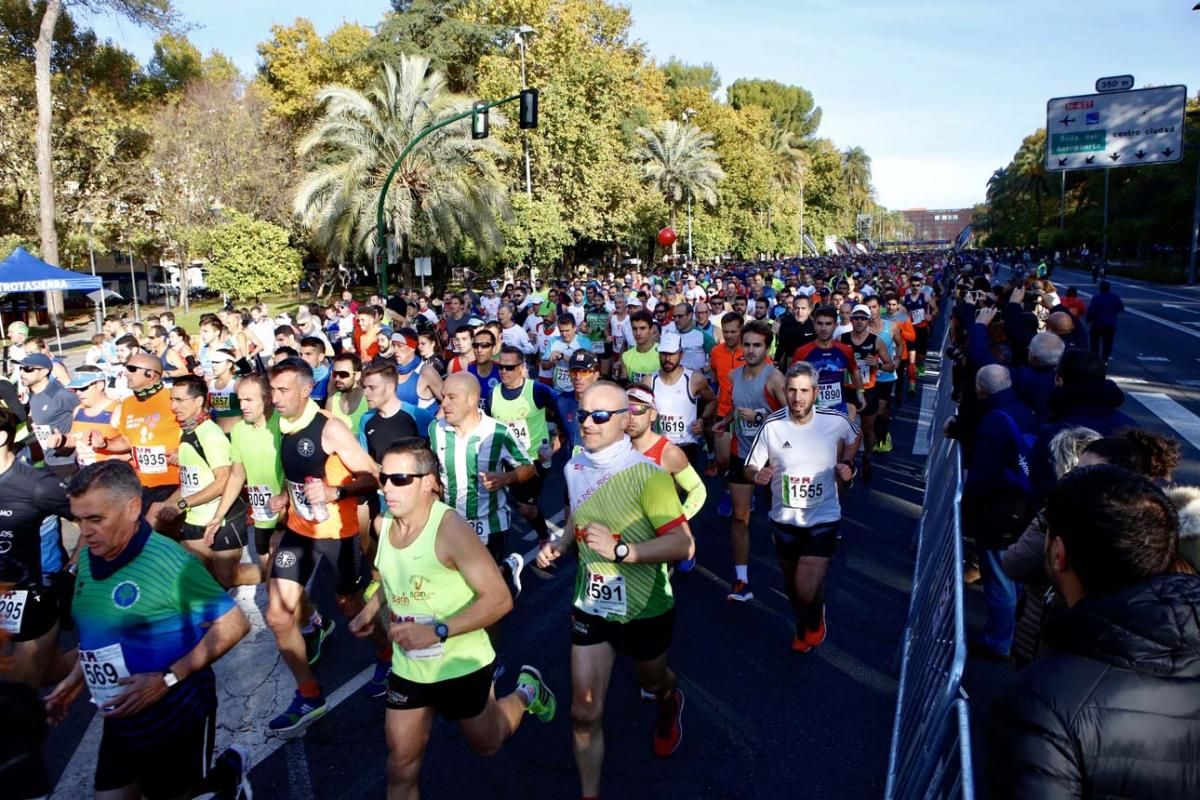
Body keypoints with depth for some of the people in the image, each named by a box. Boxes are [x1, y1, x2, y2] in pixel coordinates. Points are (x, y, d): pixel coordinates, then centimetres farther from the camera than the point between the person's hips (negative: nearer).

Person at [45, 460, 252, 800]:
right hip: (120, 720, 7)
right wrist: (77, 677, 4)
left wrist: (168, 679, -25)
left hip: (177, 717, -7)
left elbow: (234, 624, -21)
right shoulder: (87, 558, -1)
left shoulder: (170, 561, -24)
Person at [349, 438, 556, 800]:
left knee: (485, 744, 20)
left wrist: (438, 631, -34)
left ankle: (526, 693, 47)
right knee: (401, 768, 9)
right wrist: (371, 609, 1)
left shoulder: (450, 529, -27)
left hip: (461, 664, -5)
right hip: (408, 667, 5)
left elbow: (499, 599, -28)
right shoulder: (383, 523, -5)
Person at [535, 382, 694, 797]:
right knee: (584, 713, 3)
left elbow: (682, 544, -27)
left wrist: (620, 550, -36)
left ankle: (670, 705, 64)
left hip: (644, 609, -3)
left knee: (651, 682, 27)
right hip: (590, 606, 4)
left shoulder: (646, 474, -26)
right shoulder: (573, 467, -6)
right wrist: (559, 545, -6)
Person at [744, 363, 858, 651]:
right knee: (793, 589, 21)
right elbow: (750, 469, -6)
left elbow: (854, 437, 11)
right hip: (784, 520, 2)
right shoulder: (771, 426, -16)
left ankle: (815, 620, 25)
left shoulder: (837, 421, -14)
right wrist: (757, 475, -28)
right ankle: (802, 626, 54)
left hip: (823, 519, -1)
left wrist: (846, 465, -4)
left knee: (807, 593, -13)